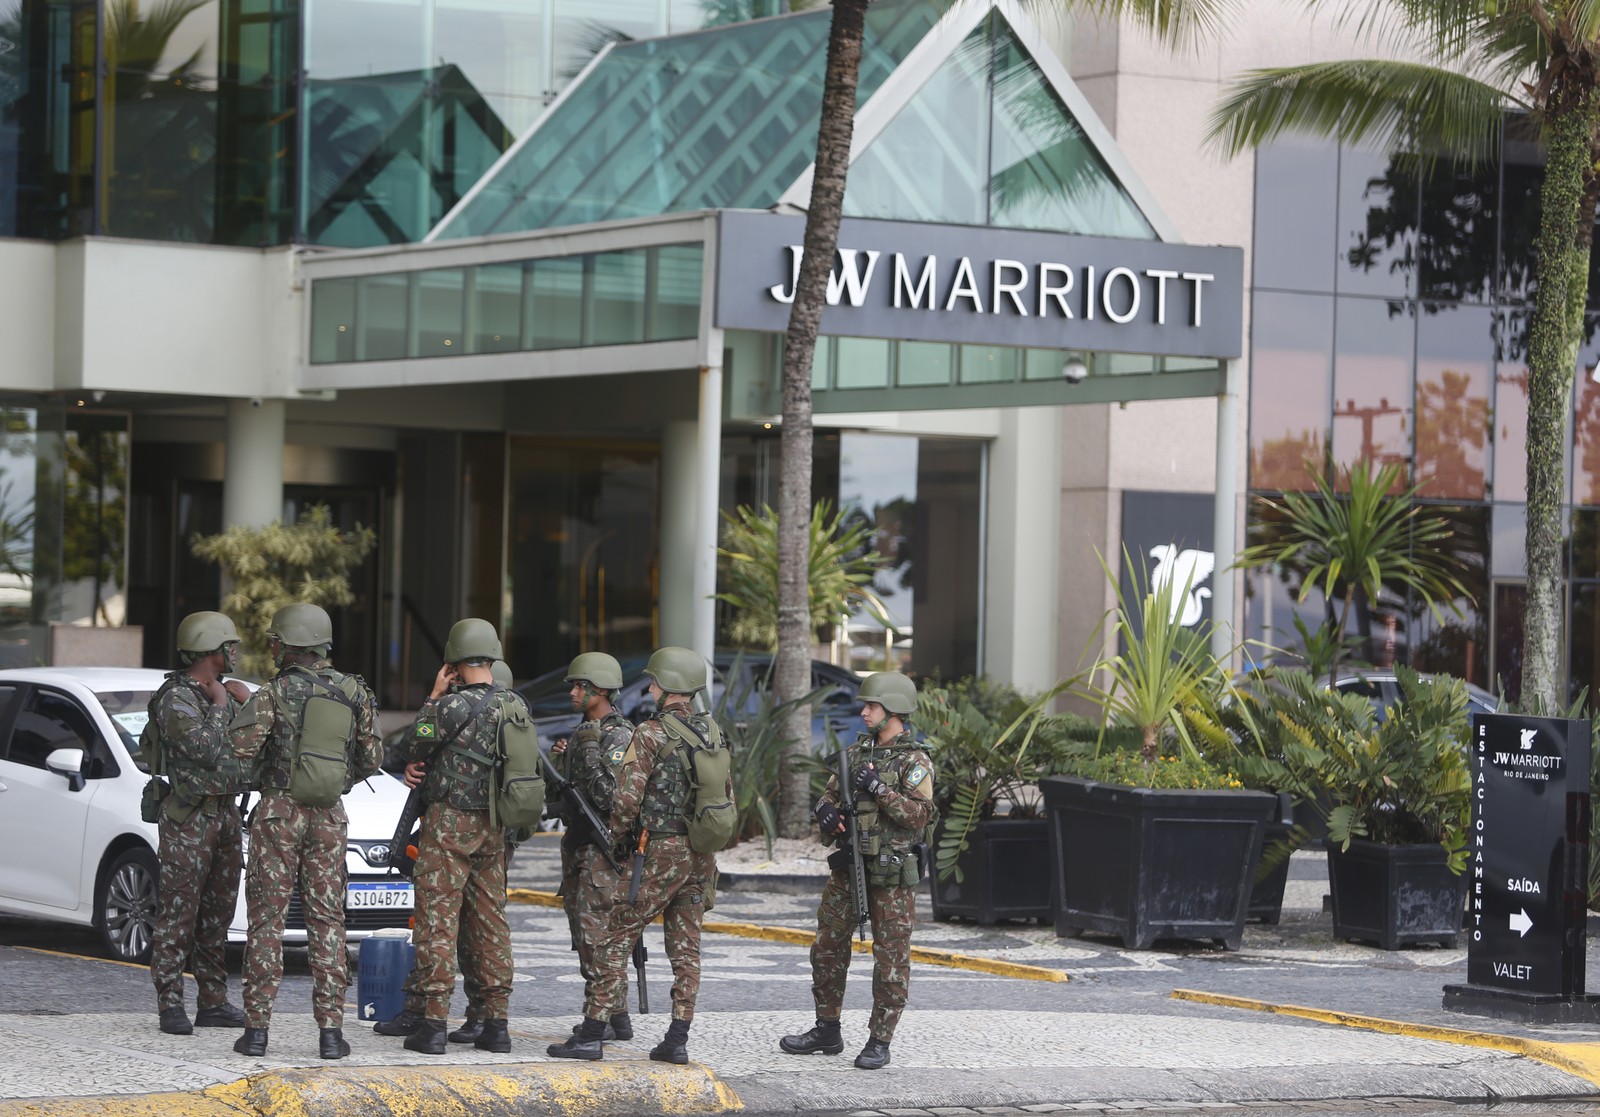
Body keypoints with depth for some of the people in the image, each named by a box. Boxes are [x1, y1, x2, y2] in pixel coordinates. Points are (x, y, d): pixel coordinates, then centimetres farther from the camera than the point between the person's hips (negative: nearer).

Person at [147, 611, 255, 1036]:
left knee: (217, 913, 10)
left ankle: (213, 1002, 15)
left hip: (226, 813, 8)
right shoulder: (176, 699, -13)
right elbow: (207, 751, -23)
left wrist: (249, 703, 0)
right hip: (188, 820, -8)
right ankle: (171, 1006, -6)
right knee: (179, 913, -7)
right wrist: (219, 707, -13)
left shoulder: (224, 693, 13)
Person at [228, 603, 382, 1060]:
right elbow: (372, 758, 6)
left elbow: (238, 748, -18)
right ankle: (330, 1030, 2)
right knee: (327, 921, 6)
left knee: (267, 919, 3)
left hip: (279, 812, -3)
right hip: (329, 815, 3)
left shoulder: (274, 693, -9)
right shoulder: (354, 692, 3)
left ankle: (256, 1027, 1)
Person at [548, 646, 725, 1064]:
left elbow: (627, 796, -15)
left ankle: (592, 1034, -4)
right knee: (685, 947, 10)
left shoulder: (651, 733, -11)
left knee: (617, 939, -1)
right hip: (702, 856, 7)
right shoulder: (712, 732, 9)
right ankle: (677, 1039, 6)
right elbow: (727, 794, 15)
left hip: (661, 853, -6)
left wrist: (619, 832, 3)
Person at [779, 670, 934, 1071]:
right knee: (827, 949, 11)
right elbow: (830, 794, 17)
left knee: (891, 959, -2)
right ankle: (827, 1031, 22)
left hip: (890, 876, -7)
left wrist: (879, 788, -23)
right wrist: (827, 811, -5)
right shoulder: (857, 752, 11)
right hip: (847, 869, 7)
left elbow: (920, 814, -18)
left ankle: (879, 1041, 5)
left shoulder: (914, 762, -8)